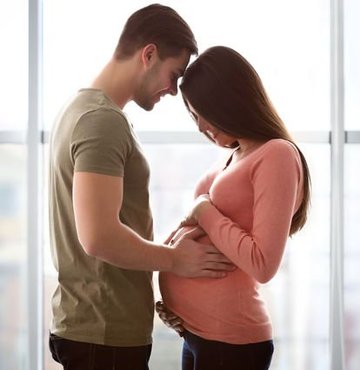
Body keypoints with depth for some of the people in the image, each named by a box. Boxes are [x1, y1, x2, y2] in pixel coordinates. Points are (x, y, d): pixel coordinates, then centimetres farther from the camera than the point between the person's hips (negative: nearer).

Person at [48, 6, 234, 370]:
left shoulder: (83, 107, 13)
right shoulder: (104, 120, -18)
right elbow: (99, 236, -28)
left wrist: (166, 250, 13)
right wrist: (174, 260, -14)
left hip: (88, 323, 10)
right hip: (106, 332, -10)